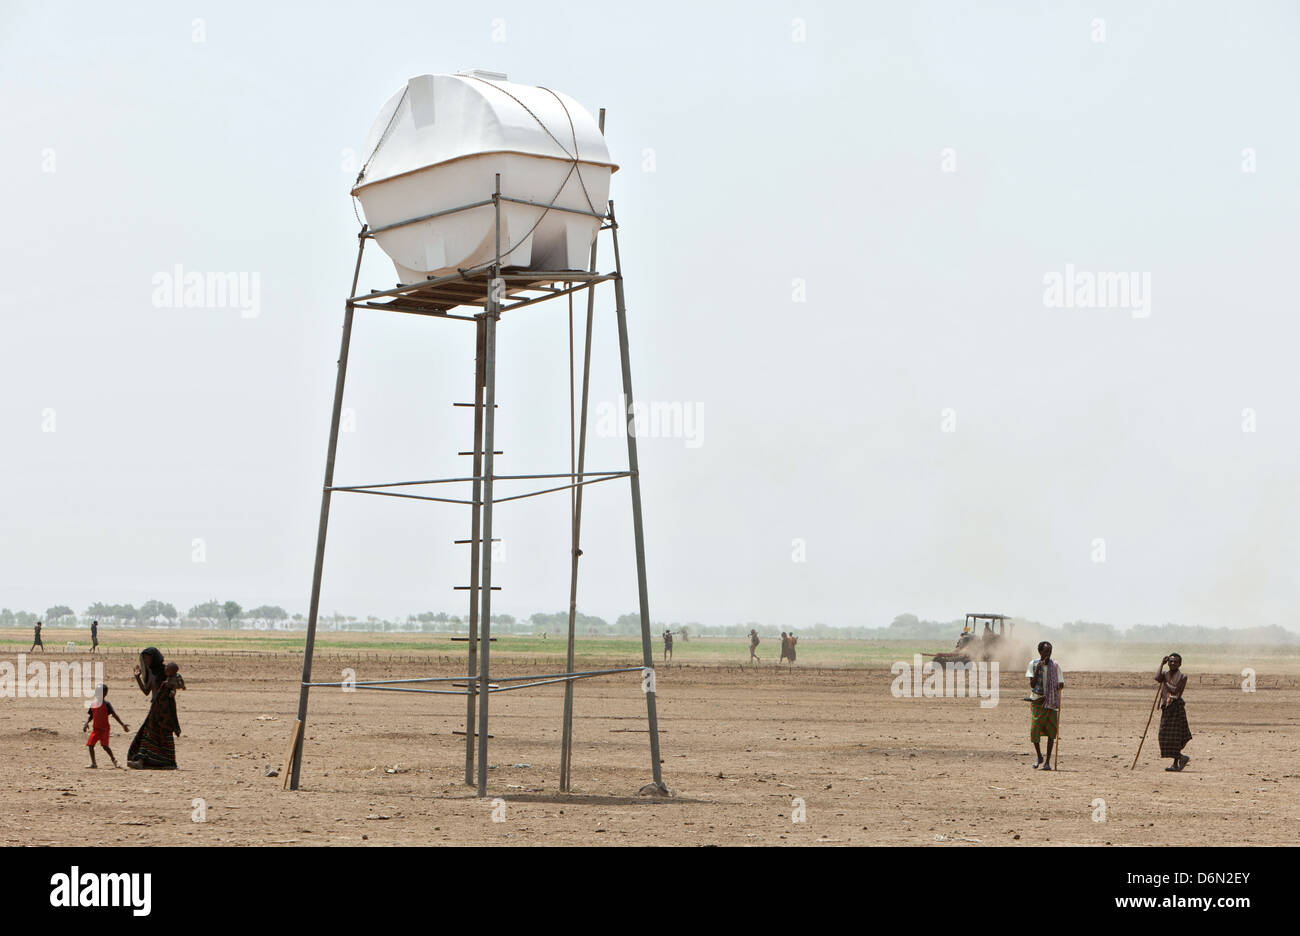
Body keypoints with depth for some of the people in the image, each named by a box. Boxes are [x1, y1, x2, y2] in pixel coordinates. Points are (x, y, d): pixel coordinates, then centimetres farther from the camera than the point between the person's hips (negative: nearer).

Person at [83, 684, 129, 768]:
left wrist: (122, 724, -15)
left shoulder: (106, 704, -7)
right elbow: (90, 716, 16)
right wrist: (86, 723, -3)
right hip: (96, 729, 6)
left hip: (104, 729, -6)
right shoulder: (93, 704, 9)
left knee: (105, 746, -15)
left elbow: (114, 715, -9)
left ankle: (114, 760, -1)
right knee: (90, 745, 0)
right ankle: (93, 763, 11)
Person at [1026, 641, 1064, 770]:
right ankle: (1039, 757, 15)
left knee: (1051, 732, -4)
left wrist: (1061, 685, -18)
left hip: (1051, 701, 1)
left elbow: (1060, 684, 5)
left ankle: (1048, 761, 2)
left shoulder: (1055, 665, 3)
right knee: (1035, 729, -8)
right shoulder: (1033, 664, 1)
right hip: (1037, 700, -1)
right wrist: (1037, 670, -15)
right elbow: (1032, 684, -5)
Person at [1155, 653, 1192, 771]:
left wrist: (1165, 682, -2)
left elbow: (1175, 690, -13)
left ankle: (1176, 763, 1)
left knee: (1175, 736, -6)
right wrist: (1162, 664, -2)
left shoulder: (1182, 676, -2)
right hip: (1166, 707, 6)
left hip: (1177, 707, -6)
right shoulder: (1165, 674, 13)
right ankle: (1181, 757, 20)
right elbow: (1157, 678, -10)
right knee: (1165, 735, 7)